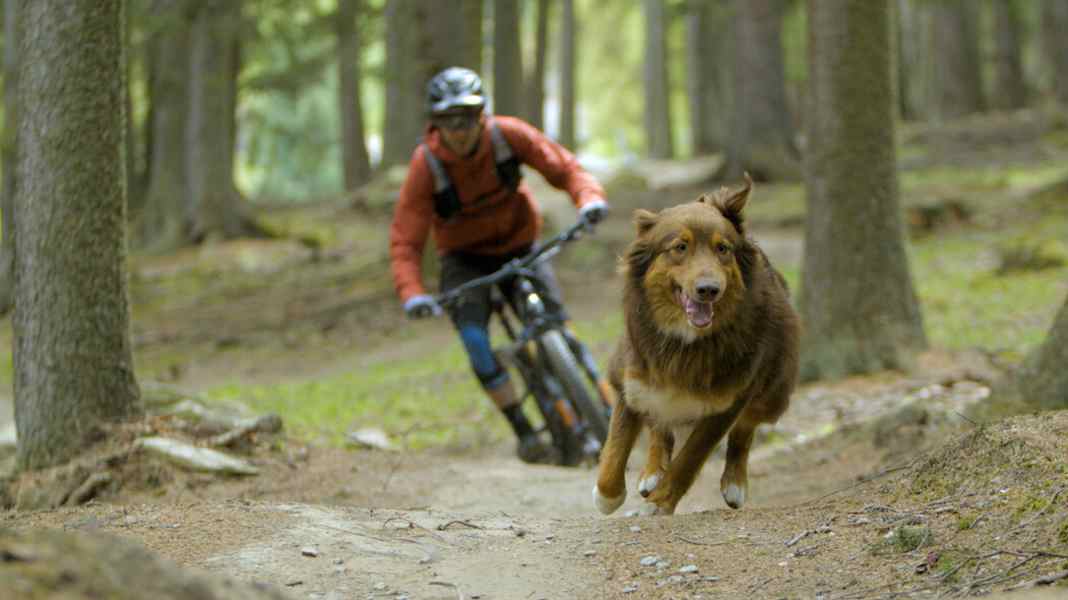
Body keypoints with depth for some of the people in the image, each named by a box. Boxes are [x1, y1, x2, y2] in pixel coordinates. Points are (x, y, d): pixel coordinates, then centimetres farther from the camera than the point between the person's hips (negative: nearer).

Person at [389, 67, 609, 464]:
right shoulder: (426, 165, -24)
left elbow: (563, 166, -16)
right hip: (465, 259, -1)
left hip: (520, 246, 1)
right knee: (474, 339, -24)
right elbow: (405, 241, -24)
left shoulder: (507, 135, -21)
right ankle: (523, 432, -17)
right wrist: (412, 295, -40)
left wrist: (590, 198, -38)